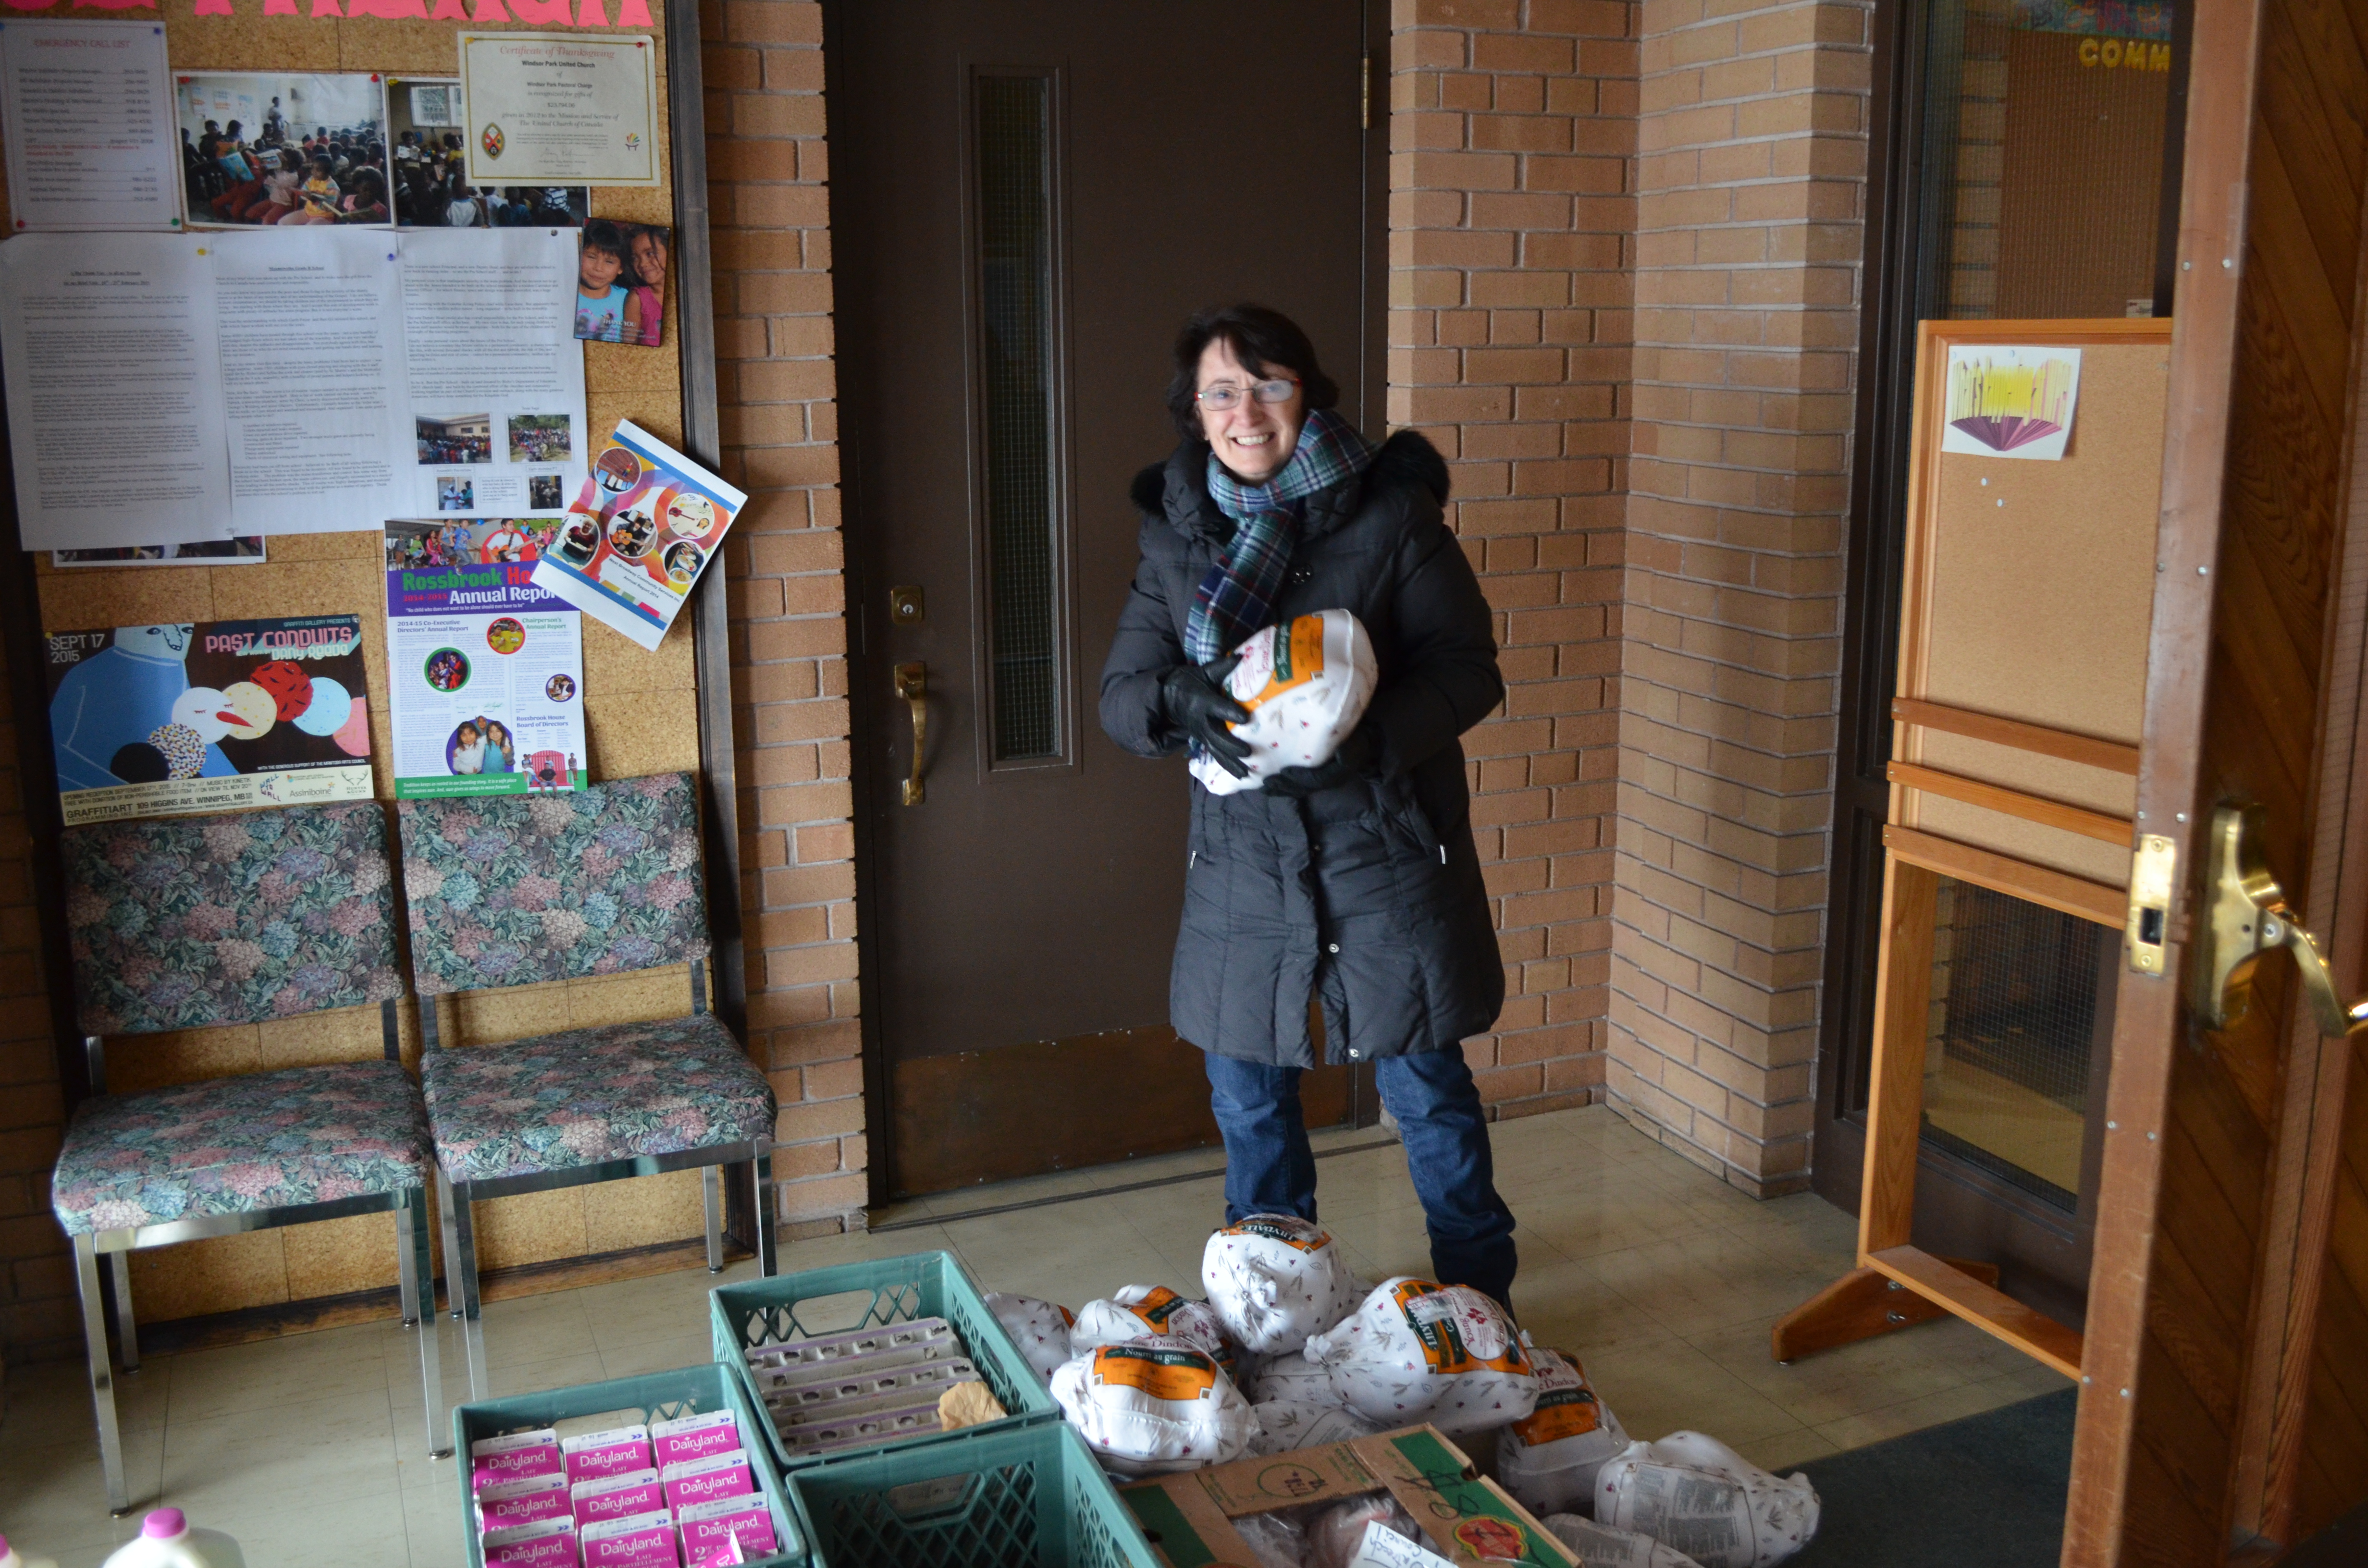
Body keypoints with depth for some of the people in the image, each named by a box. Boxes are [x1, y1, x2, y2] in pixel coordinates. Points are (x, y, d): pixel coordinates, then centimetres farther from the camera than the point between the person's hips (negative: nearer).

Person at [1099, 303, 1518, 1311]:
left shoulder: (1391, 513, -8)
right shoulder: (1177, 533, 3)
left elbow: (1467, 669, -7)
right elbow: (1121, 692, 2)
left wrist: (1365, 740, -25)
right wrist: (1181, 700, -21)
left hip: (1384, 844, -3)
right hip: (1243, 855, 4)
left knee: (1426, 1088, 6)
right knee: (1247, 1096, 13)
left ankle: (1480, 1304, 29)